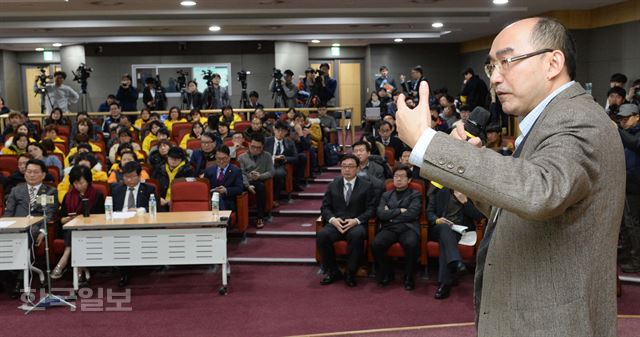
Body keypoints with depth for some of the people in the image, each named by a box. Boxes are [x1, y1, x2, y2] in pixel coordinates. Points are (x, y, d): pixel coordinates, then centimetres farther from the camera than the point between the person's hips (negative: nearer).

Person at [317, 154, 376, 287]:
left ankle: (350, 274, -19)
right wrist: (332, 219, -10)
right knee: (322, 235, -30)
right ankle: (333, 272, -10)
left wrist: (356, 220, -15)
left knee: (357, 235, -38)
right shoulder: (333, 185, 14)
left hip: (356, 224, -2)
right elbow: (325, 207, 11)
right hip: (336, 223, 2)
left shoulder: (366, 186, 7)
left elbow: (371, 209, 1)